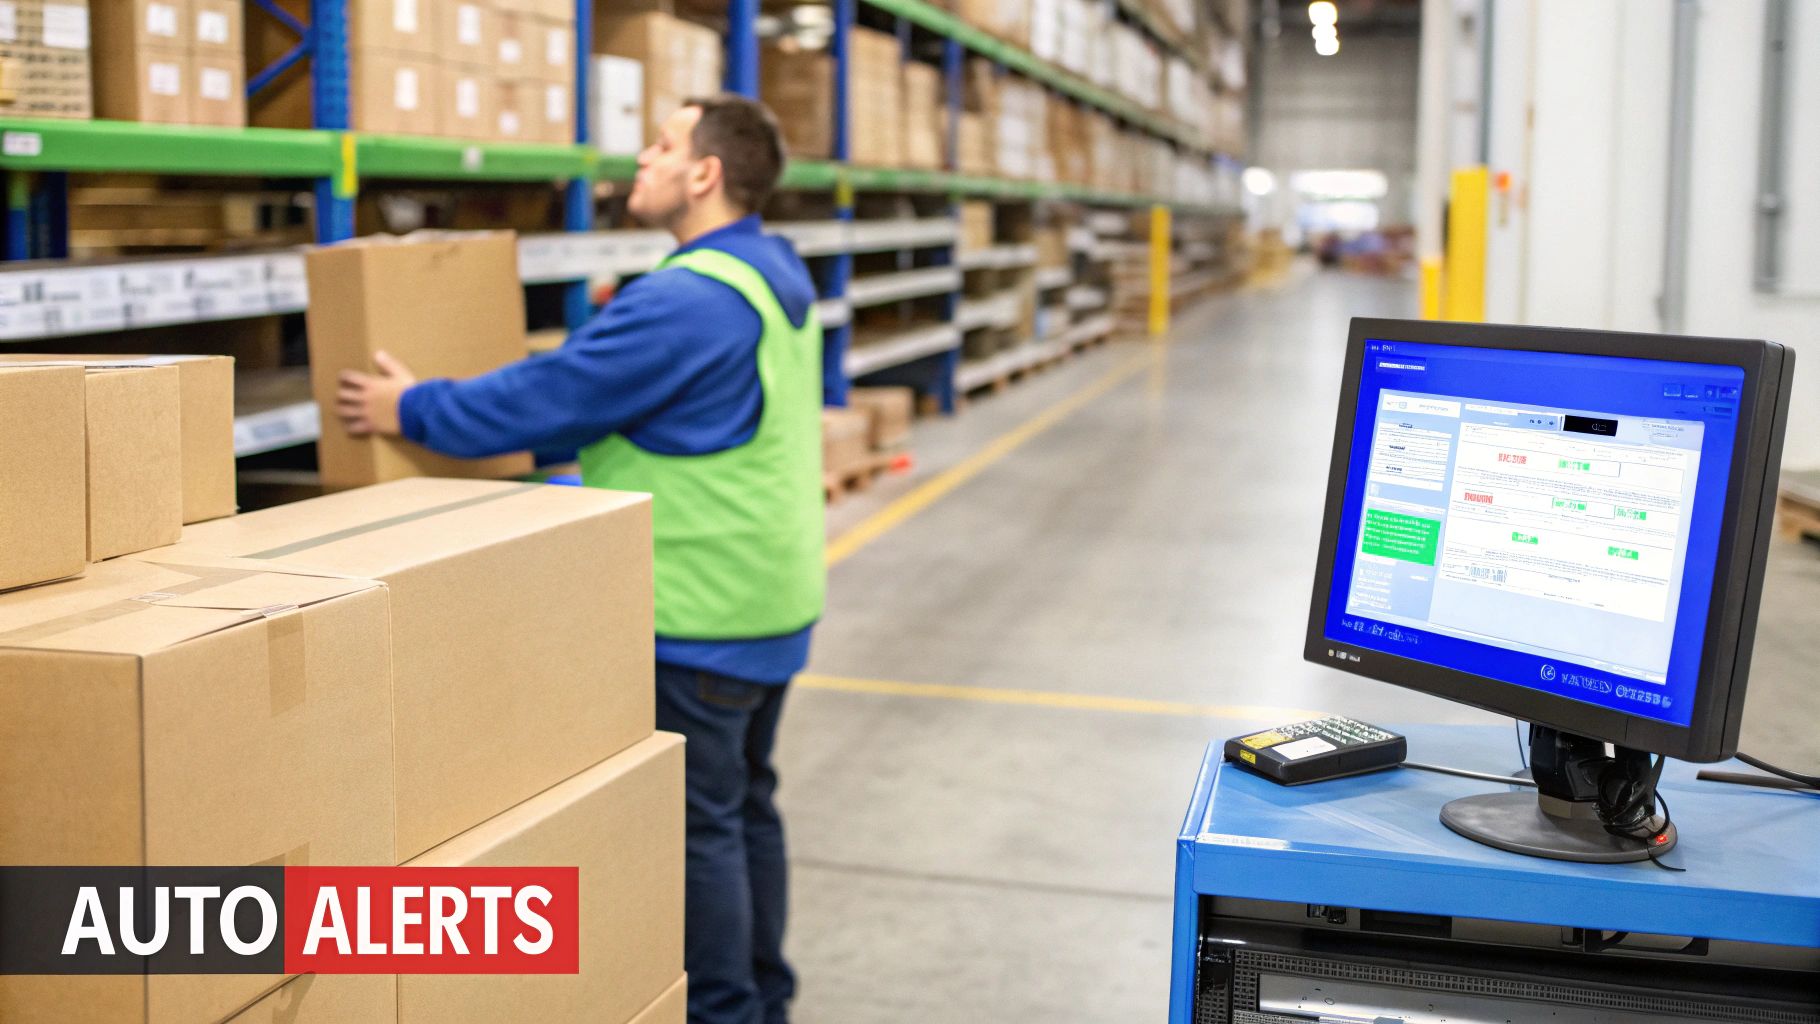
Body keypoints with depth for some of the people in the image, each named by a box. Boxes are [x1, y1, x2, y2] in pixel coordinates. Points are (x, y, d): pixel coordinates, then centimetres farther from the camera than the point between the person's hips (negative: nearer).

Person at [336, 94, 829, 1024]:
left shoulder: (688, 300, -23)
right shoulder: (776, 281, 11)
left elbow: (553, 396, -19)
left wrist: (413, 409, -6)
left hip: (700, 616, -10)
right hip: (768, 599, 10)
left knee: (698, 823, 0)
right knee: (745, 806, 18)